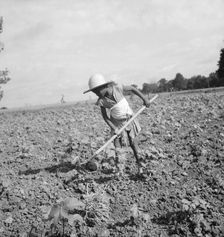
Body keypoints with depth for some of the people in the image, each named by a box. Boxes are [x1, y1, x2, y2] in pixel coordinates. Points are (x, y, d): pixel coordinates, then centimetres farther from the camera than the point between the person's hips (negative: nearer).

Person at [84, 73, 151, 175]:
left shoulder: (117, 88, -21)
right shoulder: (101, 101, -18)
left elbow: (132, 88, -7)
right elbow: (105, 116, -10)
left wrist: (144, 98, -7)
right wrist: (113, 128, -19)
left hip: (129, 120, 0)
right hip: (117, 124, 0)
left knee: (133, 144, 9)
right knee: (118, 146, -4)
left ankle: (140, 164, 29)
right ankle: (119, 171, 7)